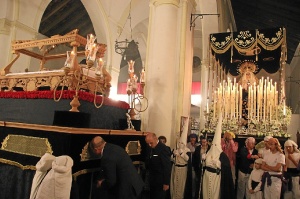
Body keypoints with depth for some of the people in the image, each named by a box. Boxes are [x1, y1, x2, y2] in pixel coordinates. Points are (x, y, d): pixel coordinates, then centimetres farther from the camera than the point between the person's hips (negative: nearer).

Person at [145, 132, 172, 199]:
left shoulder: (163, 148, -19)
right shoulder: (150, 148, 4)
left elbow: (167, 166, -19)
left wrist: (166, 182, -18)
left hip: (160, 181, -7)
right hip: (152, 179, 7)